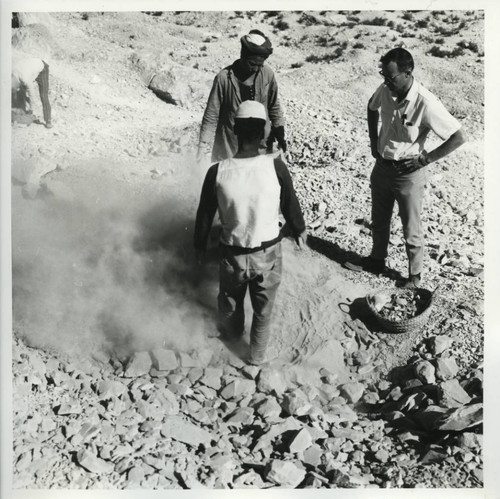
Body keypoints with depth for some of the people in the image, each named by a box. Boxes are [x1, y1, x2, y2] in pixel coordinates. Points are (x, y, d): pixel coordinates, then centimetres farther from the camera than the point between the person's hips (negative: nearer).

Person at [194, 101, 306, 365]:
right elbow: (290, 205, -4)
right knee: (263, 308, 23)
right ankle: (257, 355, 40)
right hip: (268, 253, 0)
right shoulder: (275, 166, -20)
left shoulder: (217, 172, -18)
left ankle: (231, 333, 57)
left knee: (230, 300, 30)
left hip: (232, 254, 1)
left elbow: (204, 215, -6)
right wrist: (299, 230, 16)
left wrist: (199, 246, 12)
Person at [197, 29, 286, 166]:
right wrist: (203, 147, -12)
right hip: (230, 147, -3)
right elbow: (211, 115, -9)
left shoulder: (267, 74, -6)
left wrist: (279, 131, 7)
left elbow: (274, 106, 10)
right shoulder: (224, 78, -15)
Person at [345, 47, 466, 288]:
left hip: (409, 172, -5)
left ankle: (415, 274, 29)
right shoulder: (385, 91, -11)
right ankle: (376, 260, 44)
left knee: (411, 229, 10)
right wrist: (373, 140, 7)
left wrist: (426, 159, -18)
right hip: (382, 166, 6)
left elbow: (458, 137, -20)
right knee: (378, 221, 22)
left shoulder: (426, 104, -27)